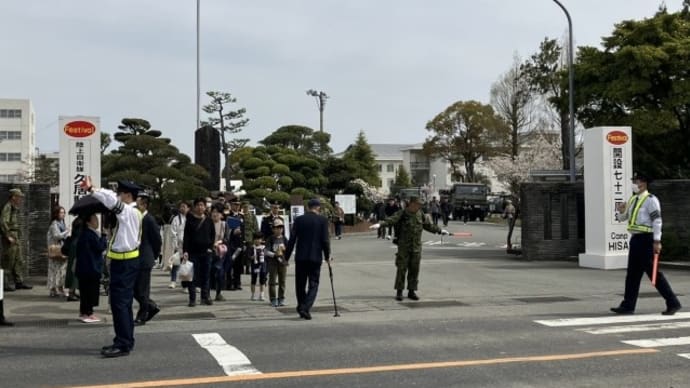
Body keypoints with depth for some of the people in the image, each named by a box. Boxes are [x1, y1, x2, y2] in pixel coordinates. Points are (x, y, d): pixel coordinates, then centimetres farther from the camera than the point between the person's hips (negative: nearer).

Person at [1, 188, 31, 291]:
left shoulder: (15, 208, 16)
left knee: (19, 261, 11)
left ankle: (19, 282, 16)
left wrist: (18, 237, 16)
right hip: (10, 238, -10)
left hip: (16, 238, 10)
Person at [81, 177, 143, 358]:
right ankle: (125, 341, 21)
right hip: (124, 261, 10)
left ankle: (123, 345, -6)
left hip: (124, 262, -10)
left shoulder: (129, 211, -17)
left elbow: (111, 198, -28)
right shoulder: (130, 212, 16)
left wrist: (91, 189, -24)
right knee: (124, 302, 14)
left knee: (119, 302, -9)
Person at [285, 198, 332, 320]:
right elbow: (325, 240, -6)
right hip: (316, 257, -2)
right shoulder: (323, 220, -3)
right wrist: (327, 256, 6)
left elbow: (292, 239, 0)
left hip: (300, 257, 2)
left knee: (300, 284, 13)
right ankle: (305, 308, -12)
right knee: (313, 284, 3)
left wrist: (286, 257, 5)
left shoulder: (299, 220, 2)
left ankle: (301, 308, 18)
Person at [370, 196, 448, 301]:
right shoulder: (402, 214, -8)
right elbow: (391, 220, -24)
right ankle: (399, 291, 8)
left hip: (417, 246, 5)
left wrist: (440, 231, 30)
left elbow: (429, 225, 23)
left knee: (414, 269, 7)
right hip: (404, 246, -5)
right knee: (402, 269, -2)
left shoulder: (420, 214, 9)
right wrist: (380, 224, -42)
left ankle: (412, 291, 16)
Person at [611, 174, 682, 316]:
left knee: (654, 272, -5)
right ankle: (628, 305, 15)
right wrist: (621, 210, 0)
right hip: (636, 239, 9)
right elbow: (622, 218, 24)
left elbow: (657, 221, -15)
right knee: (632, 273, 10)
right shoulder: (632, 200, 15)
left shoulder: (650, 199, -9)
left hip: (646, 239, -9)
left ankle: (672, 303, 4)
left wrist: (657, 241, -22)